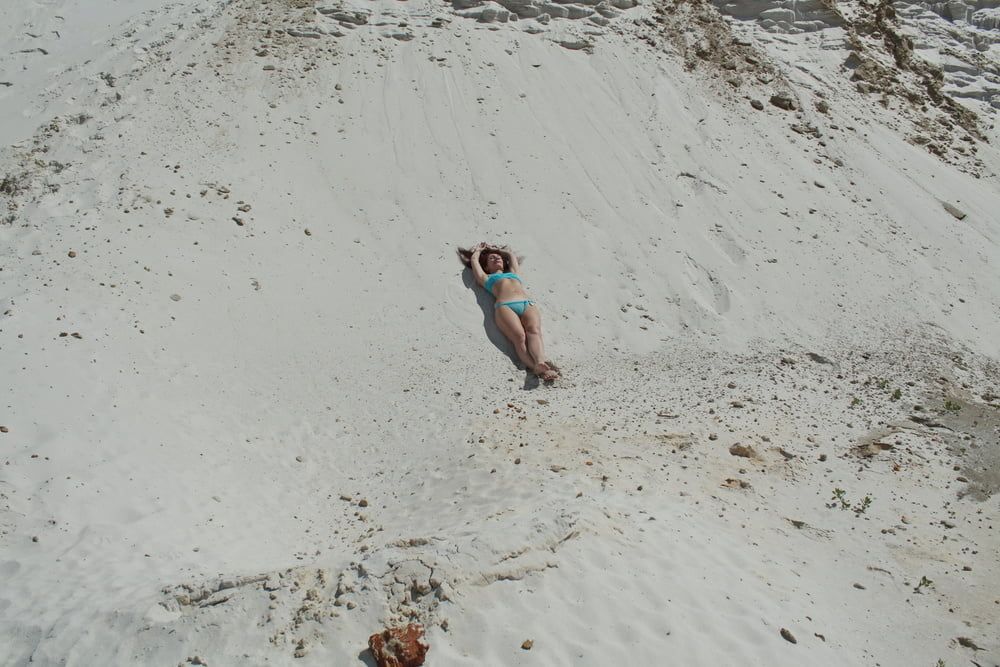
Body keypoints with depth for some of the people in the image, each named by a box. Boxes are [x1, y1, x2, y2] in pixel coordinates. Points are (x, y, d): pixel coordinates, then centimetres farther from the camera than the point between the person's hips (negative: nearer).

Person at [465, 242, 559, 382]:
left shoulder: (513, 272, 42)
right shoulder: (486, 278, 33)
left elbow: (512, 256, 56)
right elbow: (474, 260, 40)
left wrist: (498, 249, 72)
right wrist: (479, 250, 61)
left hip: (528, 304, 4)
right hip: (505, 306, -3)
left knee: (534, 331, -29)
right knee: (520, 336, -32)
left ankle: (541, 363, -55)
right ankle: (537, 370, -55)